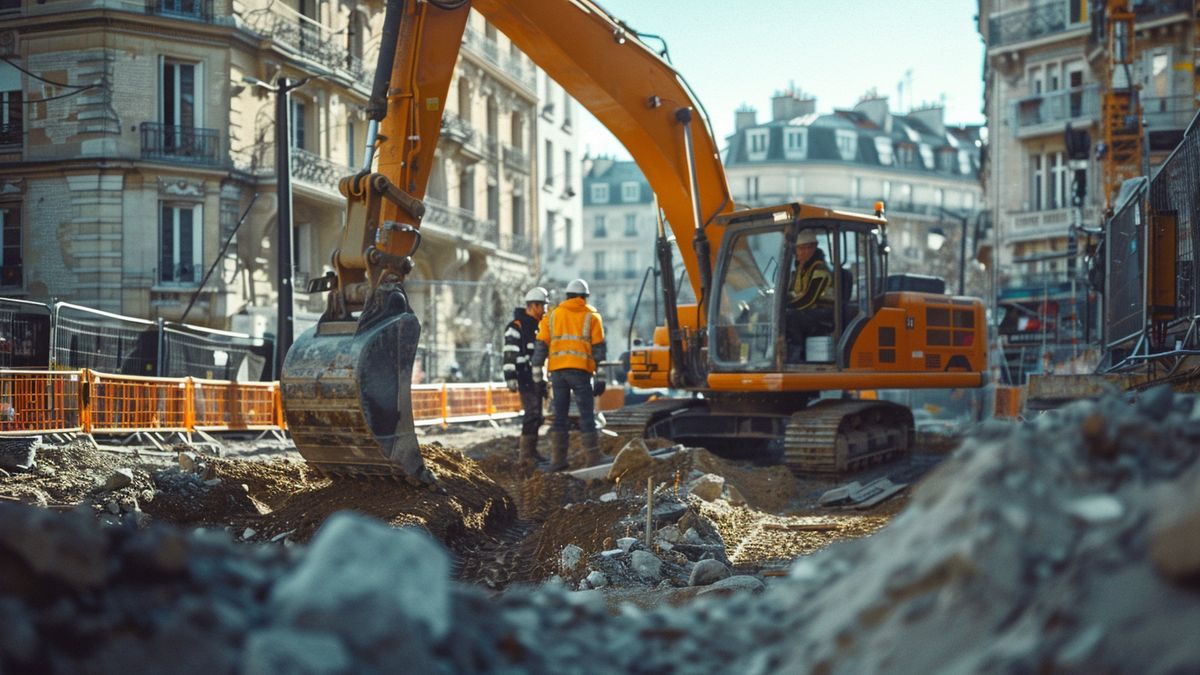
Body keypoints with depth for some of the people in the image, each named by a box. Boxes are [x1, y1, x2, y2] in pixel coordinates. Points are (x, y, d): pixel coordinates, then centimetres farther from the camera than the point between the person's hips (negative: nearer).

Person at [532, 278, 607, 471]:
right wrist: (599, 376, 3)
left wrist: (537, 371, 10)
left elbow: (541, 345, 8)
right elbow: (599, 348, 2)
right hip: (581, 370, -3)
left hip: (557, 370, 3)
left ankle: (557, 460, 8)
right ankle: (593, 460, -3)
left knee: (559, 415, 9)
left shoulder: (552, 315, 14)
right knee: (587, 415, 0)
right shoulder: (591, 316, 7)